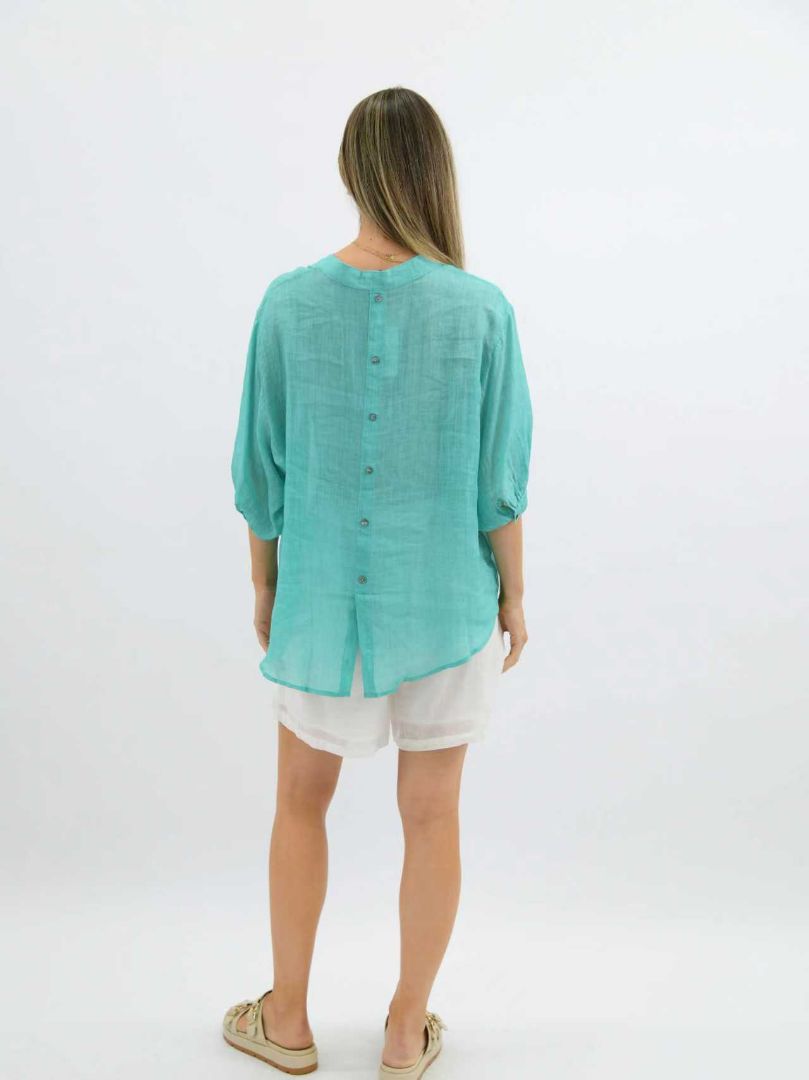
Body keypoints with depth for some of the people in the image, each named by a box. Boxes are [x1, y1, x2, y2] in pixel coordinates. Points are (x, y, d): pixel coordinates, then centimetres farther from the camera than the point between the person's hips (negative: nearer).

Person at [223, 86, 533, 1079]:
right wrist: (513, 595, 6)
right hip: (446, 606, 0)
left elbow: (261, 472, -4)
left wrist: (264, 584, 11)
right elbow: (500, 483, -9)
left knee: (301, 801, 21)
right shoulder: (481, 310, -12)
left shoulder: (289, 304, -10)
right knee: (431, 815, 15)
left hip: (323, 602, 1)